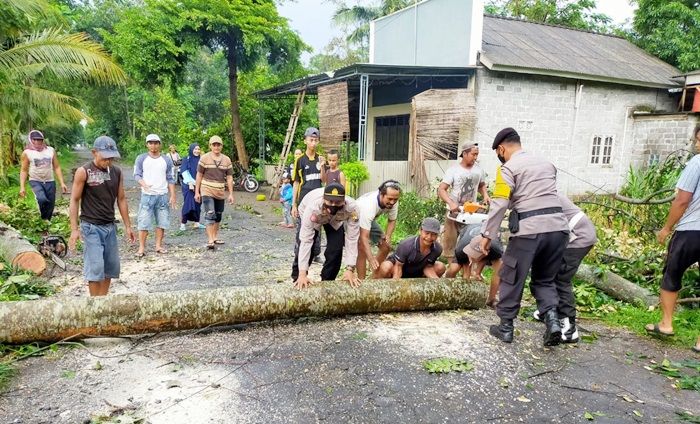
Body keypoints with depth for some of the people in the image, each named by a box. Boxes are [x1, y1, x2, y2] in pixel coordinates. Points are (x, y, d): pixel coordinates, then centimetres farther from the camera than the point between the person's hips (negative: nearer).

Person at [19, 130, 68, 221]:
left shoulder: (51, 150, 4)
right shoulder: (27, 153, -2)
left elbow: (57, 167, 7)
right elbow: (23, 170, 0)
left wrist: (62, 183, 1)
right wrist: (22, 187, -8)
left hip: (50, 182, 3)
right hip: (35, 181, -3)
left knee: (50, 205, 6)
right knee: (42, 199, -28)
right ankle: (43, 219, -4)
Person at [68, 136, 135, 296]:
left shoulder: (117, 172, 4)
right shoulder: (83, 172, -10)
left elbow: (121, 199, 10)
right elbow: (74, 200, -7)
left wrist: (127, 226, 9)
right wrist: (74, 229, -12)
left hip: (110, 226, 5)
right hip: (91, 227, -5)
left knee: (111, 267, 10)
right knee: (95, 268, -7)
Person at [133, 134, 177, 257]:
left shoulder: (166, 160, 8)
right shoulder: (141, 158, 3)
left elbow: (170, 179, 9)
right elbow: (137, 175, -3)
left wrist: (172, 196, 2)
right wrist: (143, 184, -24)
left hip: (163, 196, 2)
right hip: (147, 195, -2)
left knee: (162, 222, 6)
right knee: (144, 222, -3)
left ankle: (158, 246, 16)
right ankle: (141, 248, 3)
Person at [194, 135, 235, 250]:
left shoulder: (227, 160, 5)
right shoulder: (204, 158, -3)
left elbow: (229, 178, 6)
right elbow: (199, 176, 0)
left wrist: (231, 194, 2)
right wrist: (197, 192, -4)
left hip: (220, 193, 4)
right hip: (207, 191, -4)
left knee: (218, 216, 12)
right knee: (210, 214, -14)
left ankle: (215, 237, 26)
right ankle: (210, 241, -14)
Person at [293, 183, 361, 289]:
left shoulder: (351, 208, -41)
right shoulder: (313, 207, -44)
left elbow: (352, 239, -35)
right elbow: (306, 240, -41)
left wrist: (350, 269, -39)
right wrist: (302, 274, -43)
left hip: (336, 219, 1)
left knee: (335, 250, -11)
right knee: (303, 247, -11)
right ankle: (297, 279, 17)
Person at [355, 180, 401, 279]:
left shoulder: (393, 202, -25)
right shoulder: (369, 205, -44)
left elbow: (392, 220, -4)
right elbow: (364, 237, -44)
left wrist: (388, 235, -23)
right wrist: (371, 259, -52)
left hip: (370, 220, 7)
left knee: (386, 247, 2)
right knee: (362, 249, -26)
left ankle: (375, 277, 16)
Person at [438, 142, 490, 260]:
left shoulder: (479, 170, 5)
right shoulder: (453, 170, -8)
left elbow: (481, 186, 23)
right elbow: (441, 190, -13)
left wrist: (485, 196, 2)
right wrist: (451, 203, -29)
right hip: (454, 212, -3)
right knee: (450, 241, 0)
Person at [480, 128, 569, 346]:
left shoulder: (508, 168, -2)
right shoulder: (547, 163, 19)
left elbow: (499, 205, -10)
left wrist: (487, 234, -5)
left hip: (529, 229, -6)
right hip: (558, 226, 6)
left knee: (511, 279, 10)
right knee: (544, 279, 20)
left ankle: (506, 327, 18)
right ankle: (552, 320, 1)